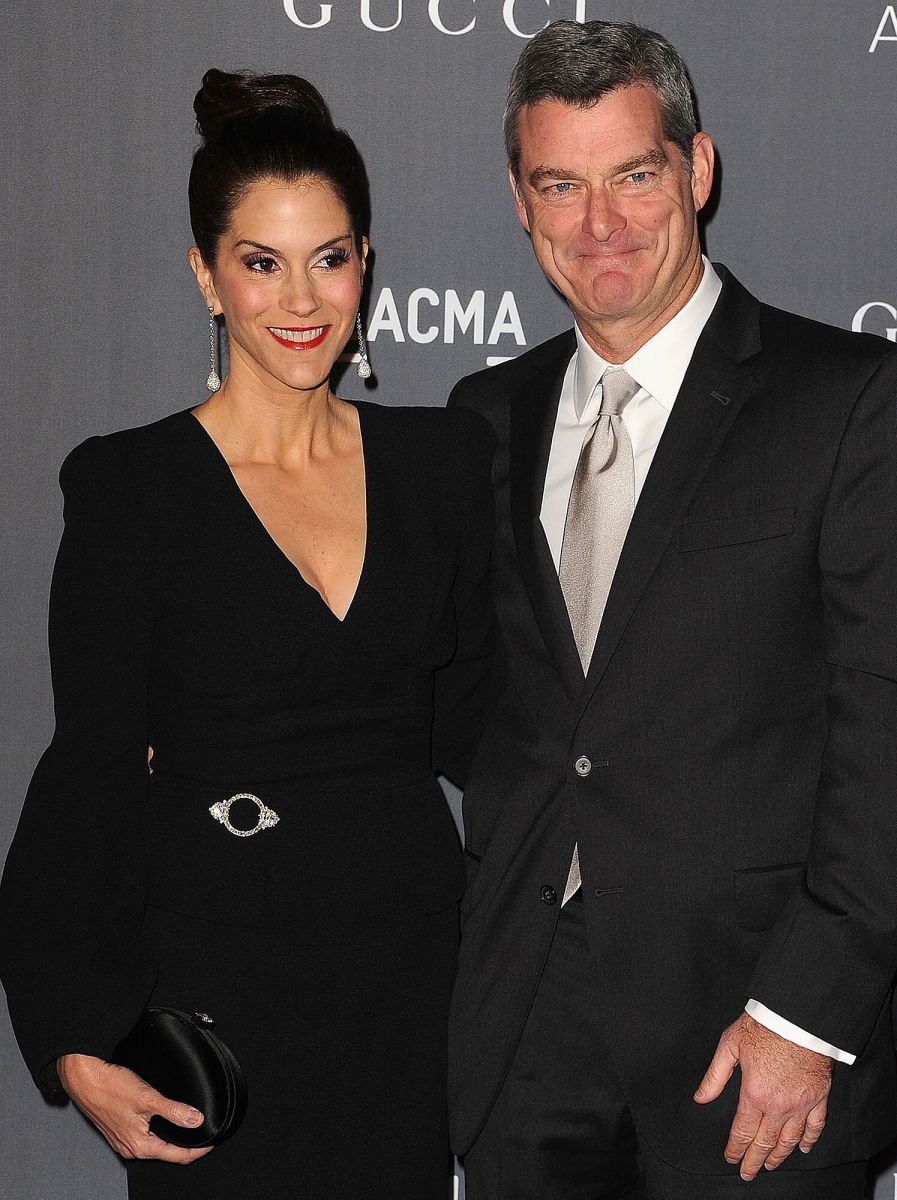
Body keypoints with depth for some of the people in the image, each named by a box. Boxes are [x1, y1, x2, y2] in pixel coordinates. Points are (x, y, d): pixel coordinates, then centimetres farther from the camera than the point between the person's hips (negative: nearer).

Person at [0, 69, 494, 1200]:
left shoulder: (443, 459, 4)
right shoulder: (131, 486, -7)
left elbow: (467, 722, 10)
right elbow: (91, 769, -6)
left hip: (413, 968, 3)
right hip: (214, 978, -3)